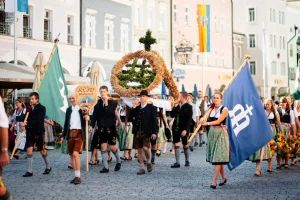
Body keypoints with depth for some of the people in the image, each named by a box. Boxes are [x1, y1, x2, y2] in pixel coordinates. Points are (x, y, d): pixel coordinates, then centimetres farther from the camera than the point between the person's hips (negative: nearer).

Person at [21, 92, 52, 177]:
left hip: (39, 132, -4)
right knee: (29, 150, -3)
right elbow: (27, 119, 8)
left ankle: (48, 167, 28)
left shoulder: (41, 108, -9)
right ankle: (29, 171, 1)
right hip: (30, 132, 4)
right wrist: (22, 123, -13)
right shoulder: (29, 108, 5)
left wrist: (26, 123, -29)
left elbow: (38, 120, -21)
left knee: (42, 151, 8)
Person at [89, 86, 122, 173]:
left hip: (111, 128, -3)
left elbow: (111, 112, -17)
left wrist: (106, 104, -19)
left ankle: (118, 162, 29)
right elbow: (94, 115, 3)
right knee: (103, 147, 2)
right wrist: (91, 125, -2)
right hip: (101, 128, 3)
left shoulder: (112, 102, -4)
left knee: (113, 147, 2)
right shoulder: (98, 103, 4)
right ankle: (106, 167, 8)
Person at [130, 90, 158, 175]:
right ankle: (142, 168, 14)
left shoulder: (151, 108, 2)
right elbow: (131, 117, 5)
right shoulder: (137, 107, 14)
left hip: (146, 132, -4)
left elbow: (154, 121, -2)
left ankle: (148, 162, 11)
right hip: (137, 132, 4)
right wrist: (134, 108, -6)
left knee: (145, 148, -17)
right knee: (139, 150, 5)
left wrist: (154, 132, -9)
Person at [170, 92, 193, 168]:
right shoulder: (178, 106, 9)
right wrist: (175, 107, -5)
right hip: (176, 128, 4)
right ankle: (177, 162, 2)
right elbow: (172, 115, 7)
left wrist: (185, 129, -19)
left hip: (184, 129, -4)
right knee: (176, 145, 0)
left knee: (185, 146, 9)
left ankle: (187, 161, 25)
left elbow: (189, 119, -12)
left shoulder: (188, 107, -7)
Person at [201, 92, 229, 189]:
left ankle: (214, 182, -12)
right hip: (212, 133, 6)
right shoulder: (211, 109, 9)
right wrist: (202, 120, -25)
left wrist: (207, 123, -32)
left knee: (218, 158, -9)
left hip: (221, 134, -6)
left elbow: (218, 121, -18)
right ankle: (223, 178, 25)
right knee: (214, 158, 10)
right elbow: (205, 118, -1)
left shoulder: (224, 109, -6)